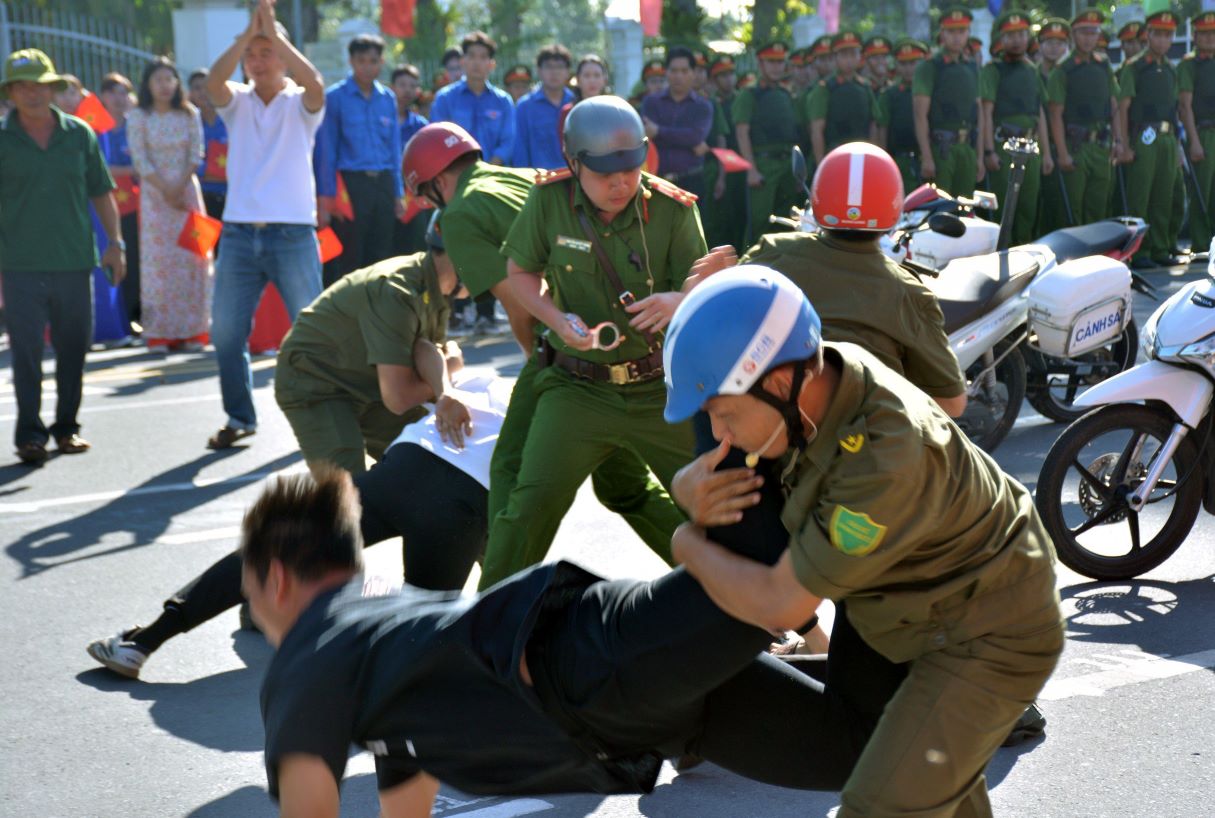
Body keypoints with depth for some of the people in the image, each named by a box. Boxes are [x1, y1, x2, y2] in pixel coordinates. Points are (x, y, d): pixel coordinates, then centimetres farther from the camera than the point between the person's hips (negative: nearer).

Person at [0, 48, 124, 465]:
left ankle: (66, 426, 24)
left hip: (75, 261, 2)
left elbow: (101, 193, 10)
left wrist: (115, 243, 3)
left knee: (73, 347, 10)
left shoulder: (79, 133, 6)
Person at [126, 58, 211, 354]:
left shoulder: (189, 114, 5)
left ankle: (192, 331, 3)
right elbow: (140, 160, -5)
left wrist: (180, 188, -9)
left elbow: (195, 155, 2)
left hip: (187, 191, 2)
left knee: (191, 257, -2)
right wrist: (166, 190, -11)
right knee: (157, 258, -3)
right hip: (154, 193, -2)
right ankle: (158, 333, -2)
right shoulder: (138, 117, 0)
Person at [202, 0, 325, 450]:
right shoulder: (237, 102, 9)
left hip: (292, 232, -3)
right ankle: (239, 417, 21)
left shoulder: (299, 104, 3)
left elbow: (315, 84, -21)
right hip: (238, 231, 3)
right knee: (226, 331, 6)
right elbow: (213, 82, -13)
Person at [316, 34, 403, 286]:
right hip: (350, 182, -4)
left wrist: (398, 194, 10)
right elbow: (326, 150, -4)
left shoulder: (388, 98, 10)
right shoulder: (335, 97, -3)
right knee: (349, 259, -1)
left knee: (381, 256, 9)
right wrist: (326, 198, -9)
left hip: (383, 182, 5)